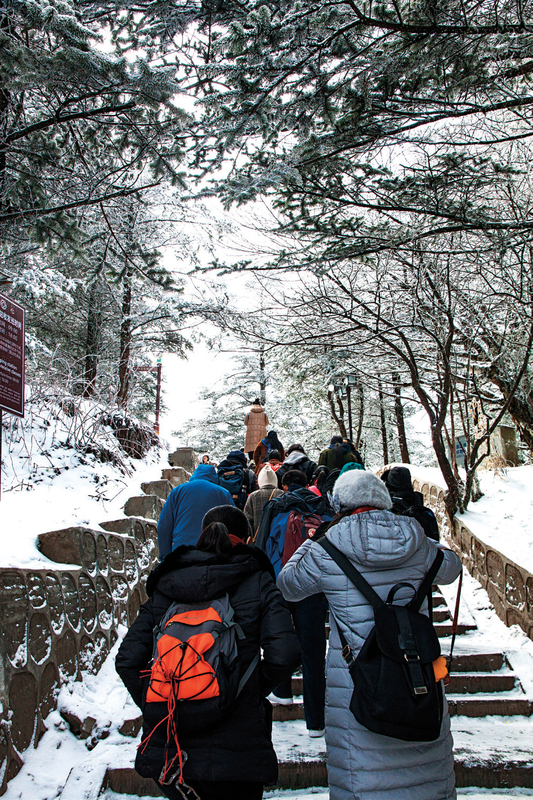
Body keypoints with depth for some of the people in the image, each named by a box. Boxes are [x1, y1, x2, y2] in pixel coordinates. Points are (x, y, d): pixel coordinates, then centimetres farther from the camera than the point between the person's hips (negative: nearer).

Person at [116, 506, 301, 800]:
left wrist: (154, 706, 9)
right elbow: (284, 656, -14)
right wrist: (255, 688, 3)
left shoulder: (164, 588, 3)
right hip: (234, 753, -3)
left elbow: (127, 660, -1)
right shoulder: (258, 584, -4)